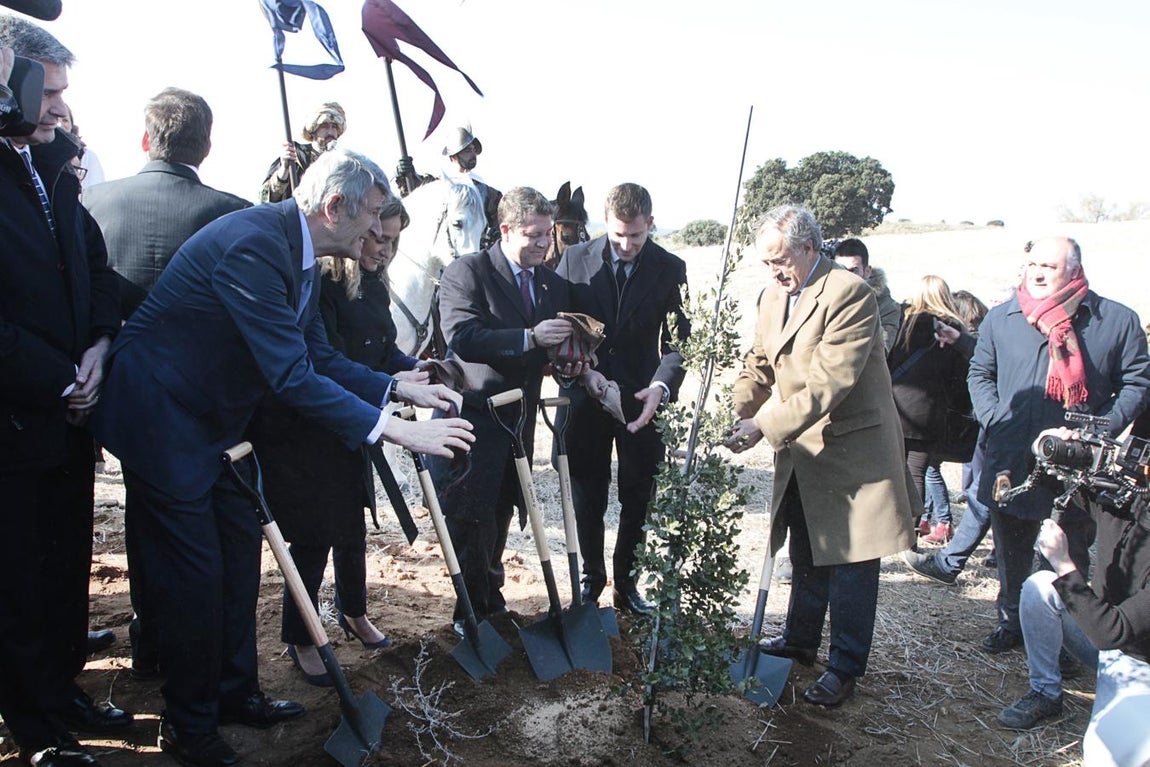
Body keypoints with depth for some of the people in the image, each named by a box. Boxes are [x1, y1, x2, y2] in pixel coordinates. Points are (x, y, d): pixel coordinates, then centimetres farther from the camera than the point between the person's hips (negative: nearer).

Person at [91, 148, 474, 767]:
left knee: (239, 552, 14)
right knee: (193, 573, -1)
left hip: (215, 418, 10)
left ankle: (234, 692, 31)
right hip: (161, 420, -10)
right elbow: (291, 376, -34)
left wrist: (400, 387, -3)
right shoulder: (251, 246, -30)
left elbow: (320, 358, 6)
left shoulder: (295, 250, 2)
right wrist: (393, 429, -34)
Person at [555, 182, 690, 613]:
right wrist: (584, 372, -15)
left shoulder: (670, 269, -3)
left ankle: (626, 582, 26)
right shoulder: (576, 260, -2)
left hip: (643, 401, 0)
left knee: (638, 500, 9)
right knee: (587, 498, 11)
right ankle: (591, 577, 30)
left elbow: (678, 341, -7)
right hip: (586, 397, 0)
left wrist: (661, 386, -25)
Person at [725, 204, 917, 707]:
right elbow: (760, 365, 12)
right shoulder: (773, 296, 7)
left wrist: (766, 427, -31)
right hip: (801, 450, 8)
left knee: (850, 566, 4)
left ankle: (845, 668, 20)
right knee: (806, 556, 22)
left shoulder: (850, 293, -20)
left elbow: (829, 381, -28)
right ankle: (800, 640, 40)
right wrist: (733, 415, -5)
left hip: (851, 449, -8)